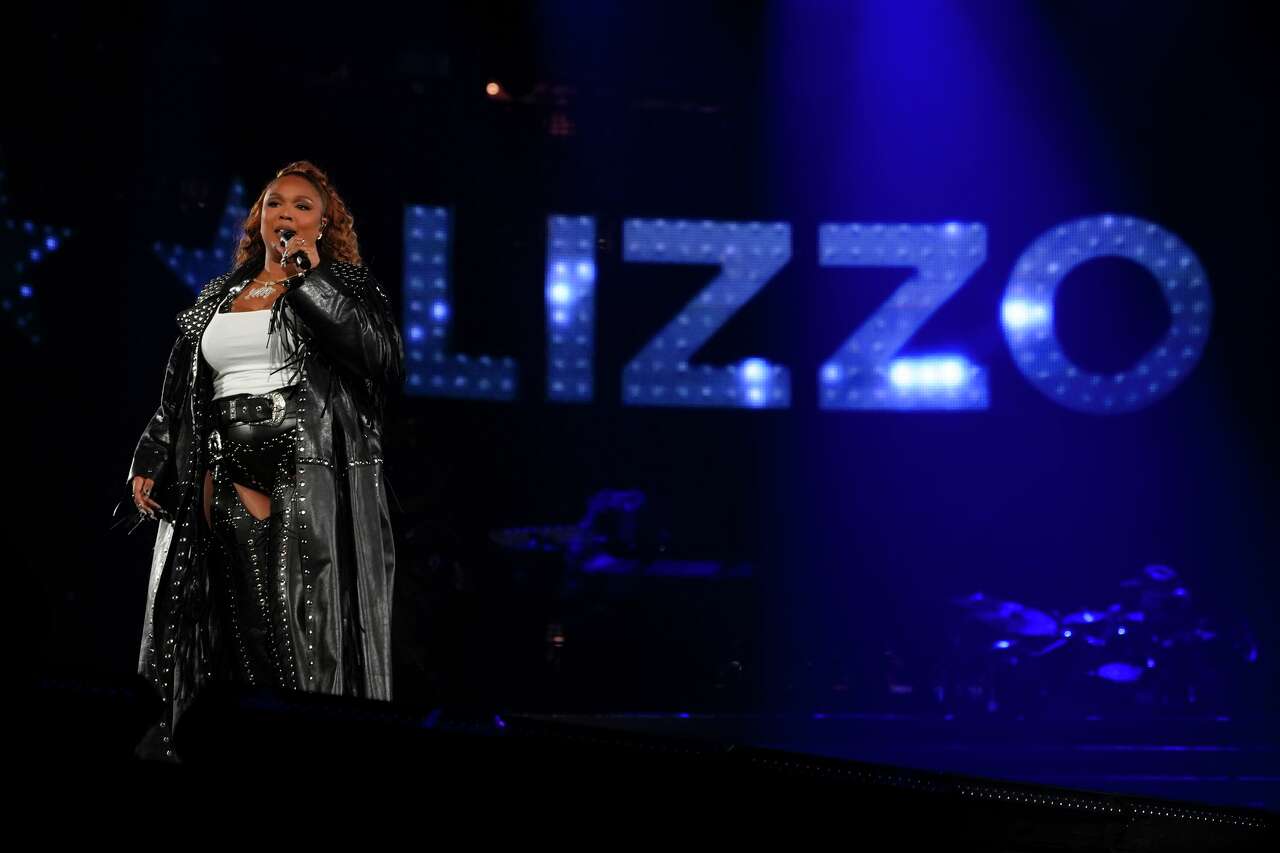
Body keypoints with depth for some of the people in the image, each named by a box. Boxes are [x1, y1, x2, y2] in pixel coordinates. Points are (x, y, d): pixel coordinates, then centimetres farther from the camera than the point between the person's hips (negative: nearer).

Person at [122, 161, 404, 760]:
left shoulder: (344, 285, 6)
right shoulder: (219, 295, 20)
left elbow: (384, 356, -12)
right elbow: (179, 389, 23)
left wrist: (310, 278, -10)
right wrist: (150, 463, 15)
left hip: (306, 480, -4)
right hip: (220, 480, 5)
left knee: (299, 624, -8)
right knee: (228, 626, 3)